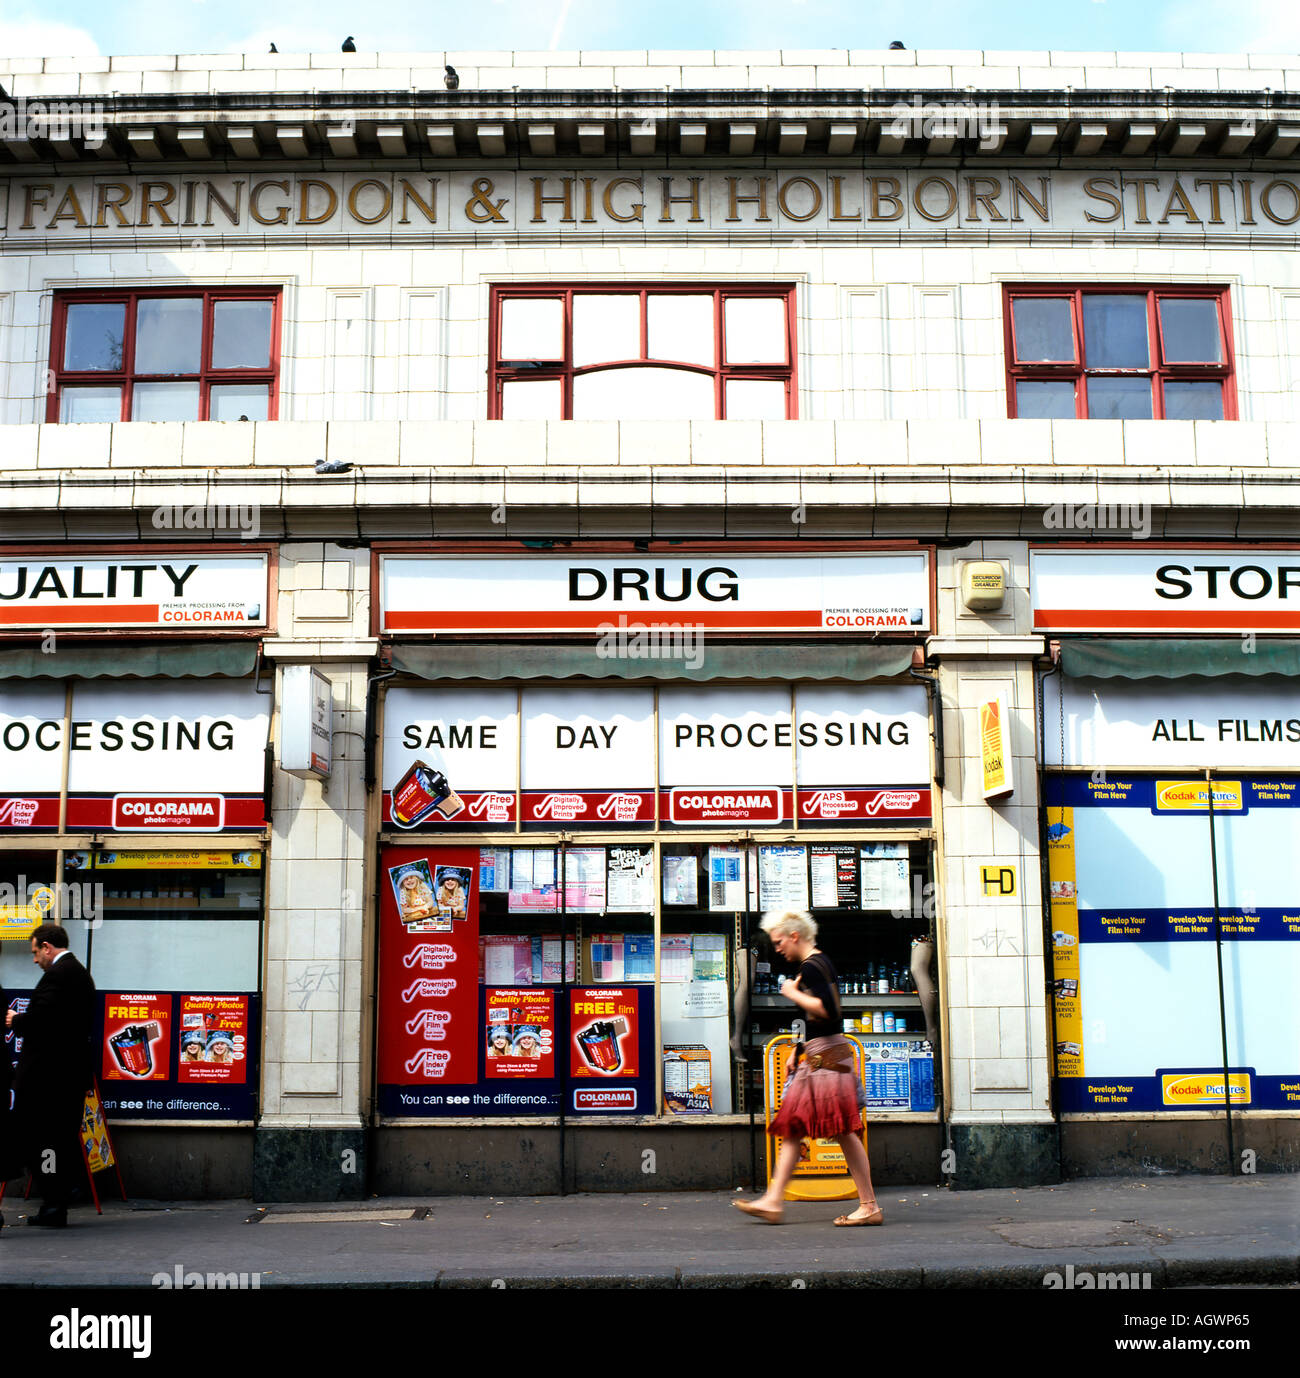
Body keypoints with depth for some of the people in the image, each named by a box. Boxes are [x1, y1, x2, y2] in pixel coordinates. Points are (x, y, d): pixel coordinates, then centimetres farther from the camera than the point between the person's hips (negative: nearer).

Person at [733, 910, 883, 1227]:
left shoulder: (810, 967, -14)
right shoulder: (822, 962, 17)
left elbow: (827, 1010, -26)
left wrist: (793, 993, -13)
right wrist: (797, 1052, 24)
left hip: (826, 1058, -11)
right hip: (817, 1058, 11)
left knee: (842, 1131, -7)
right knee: (792, 1127, 10)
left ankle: (870, 1207, -2)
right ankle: (773, 1202, 12)